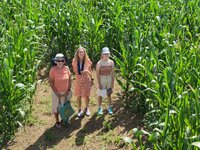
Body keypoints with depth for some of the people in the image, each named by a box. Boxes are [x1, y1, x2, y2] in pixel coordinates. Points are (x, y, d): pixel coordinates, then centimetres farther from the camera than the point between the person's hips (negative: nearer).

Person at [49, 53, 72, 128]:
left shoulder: (66, 68, -10)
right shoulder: (53, 70, -18)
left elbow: (69, 80, -1)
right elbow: (51, 82, -13)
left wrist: (68, 90, -7)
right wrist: (57, 93, -14)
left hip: (66, 92, 3)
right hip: (56, 92, -2)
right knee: (56, 107, 12)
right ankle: (57, 121, 32)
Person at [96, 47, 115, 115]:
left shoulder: (111, 62, -3)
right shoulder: (99, 63, -12)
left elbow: (112, 73, 2)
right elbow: (97, 74, -10)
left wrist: (112, 83, 1)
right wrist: (99, 84, -13)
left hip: (109, 79, 2)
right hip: (101, 80, -2)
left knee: (109, 94, 11)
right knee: (100, 94, 6)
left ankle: (109, 107, 26)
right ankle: (100, 108, 23)